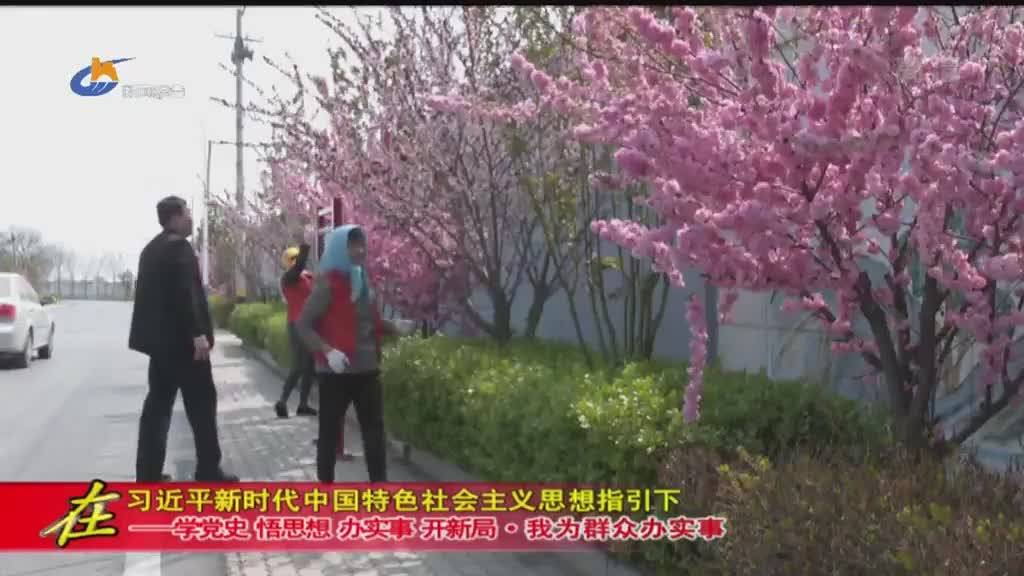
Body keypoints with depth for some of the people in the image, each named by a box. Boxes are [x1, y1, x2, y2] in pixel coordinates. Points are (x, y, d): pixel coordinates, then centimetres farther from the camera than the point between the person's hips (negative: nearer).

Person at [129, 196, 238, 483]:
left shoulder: (151, 249, 16)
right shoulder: (179, 248, -13)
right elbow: (186, 294, -22)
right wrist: (198, 333, -24)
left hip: (160, 338, 9)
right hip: (181, 339, -9)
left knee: (158, 403, 10)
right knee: (201, 403, -2)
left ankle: (149, 472, 10)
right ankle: (208, 471, 1)